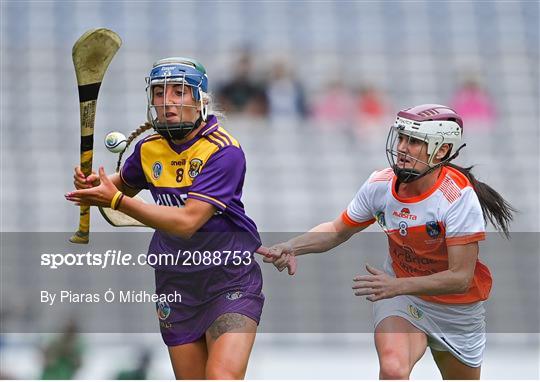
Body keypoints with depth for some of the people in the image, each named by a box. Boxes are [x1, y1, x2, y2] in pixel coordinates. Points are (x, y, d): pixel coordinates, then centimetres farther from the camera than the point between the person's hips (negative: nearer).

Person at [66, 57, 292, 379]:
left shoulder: (223, 151, -17)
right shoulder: (149, 148, 2)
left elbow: (187, 222, -25)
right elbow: (126, 184, 25)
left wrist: (117, 200, -24)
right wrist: (95, 184, 1)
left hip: (229, 279, -6)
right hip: (176, 284, 6)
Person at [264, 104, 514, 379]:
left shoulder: (458, 196, -26)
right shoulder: (380, 185, -14)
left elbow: (461, 278, -28)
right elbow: (339, 230, 3)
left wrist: (397, 286, -38)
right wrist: (293, 247, -15)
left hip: (457, 312, -1)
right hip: (399, 294, 1)